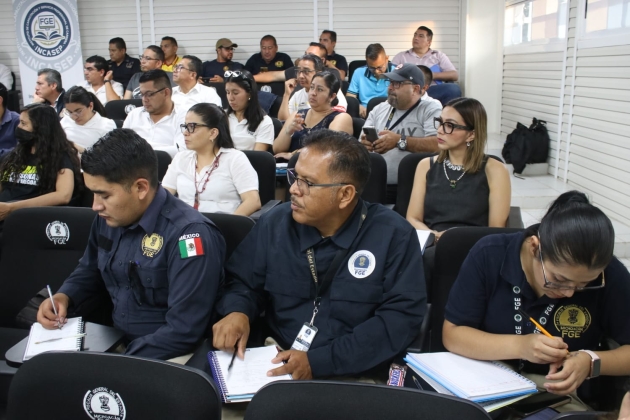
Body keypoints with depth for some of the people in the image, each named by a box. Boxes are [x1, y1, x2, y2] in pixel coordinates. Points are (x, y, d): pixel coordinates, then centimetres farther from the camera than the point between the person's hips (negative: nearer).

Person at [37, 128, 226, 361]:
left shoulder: (188, 235, -24)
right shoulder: (109, 218, 1)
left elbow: (184, 331, -26)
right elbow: (90, 270, 21)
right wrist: (64, 296, 2)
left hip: (164, 357, -7)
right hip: (114, 338, 7)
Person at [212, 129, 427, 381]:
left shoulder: (394, 236, -7)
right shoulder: (275, 223, 3)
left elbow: (402, 316, -12)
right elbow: (241, 282, 11)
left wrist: (319, 362, -19)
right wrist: (237, 312, -13)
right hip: (274, 369, 2)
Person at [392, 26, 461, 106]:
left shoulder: (439, 55, 22)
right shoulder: (401, 56, 23)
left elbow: (455, 75, 10)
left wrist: (431, 75, -3)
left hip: (434, 91, 1)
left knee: (454, 88, -31)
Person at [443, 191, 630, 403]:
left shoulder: (610, 275, -14)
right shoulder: (488, 255, -15)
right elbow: (452, 334, -11)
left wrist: (591, 361, -23)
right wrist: (519, 346, -23)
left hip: (564, 396, 1)